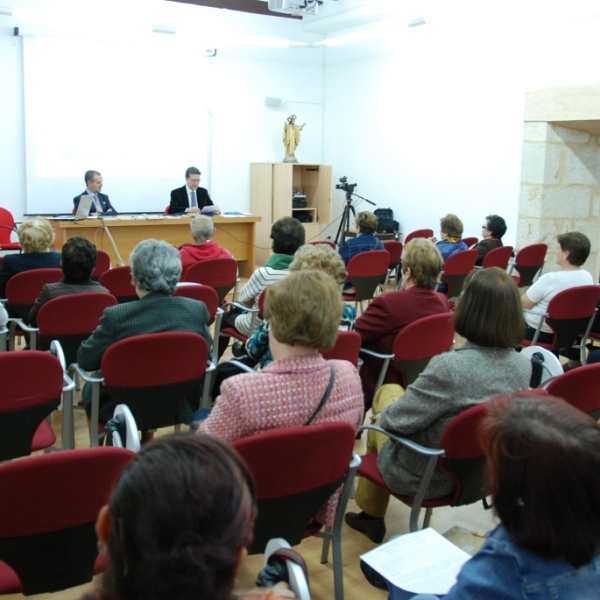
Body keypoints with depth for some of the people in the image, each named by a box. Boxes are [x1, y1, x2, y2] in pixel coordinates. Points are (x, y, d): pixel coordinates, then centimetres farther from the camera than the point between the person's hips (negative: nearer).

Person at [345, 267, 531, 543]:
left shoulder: (449, 367, -35)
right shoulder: (523, 366, -14)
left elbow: (393, 421, -24)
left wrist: (384, 413, 0)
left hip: (430, 478, -6)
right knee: (390, 390, 24)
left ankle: (370, 515, 41)